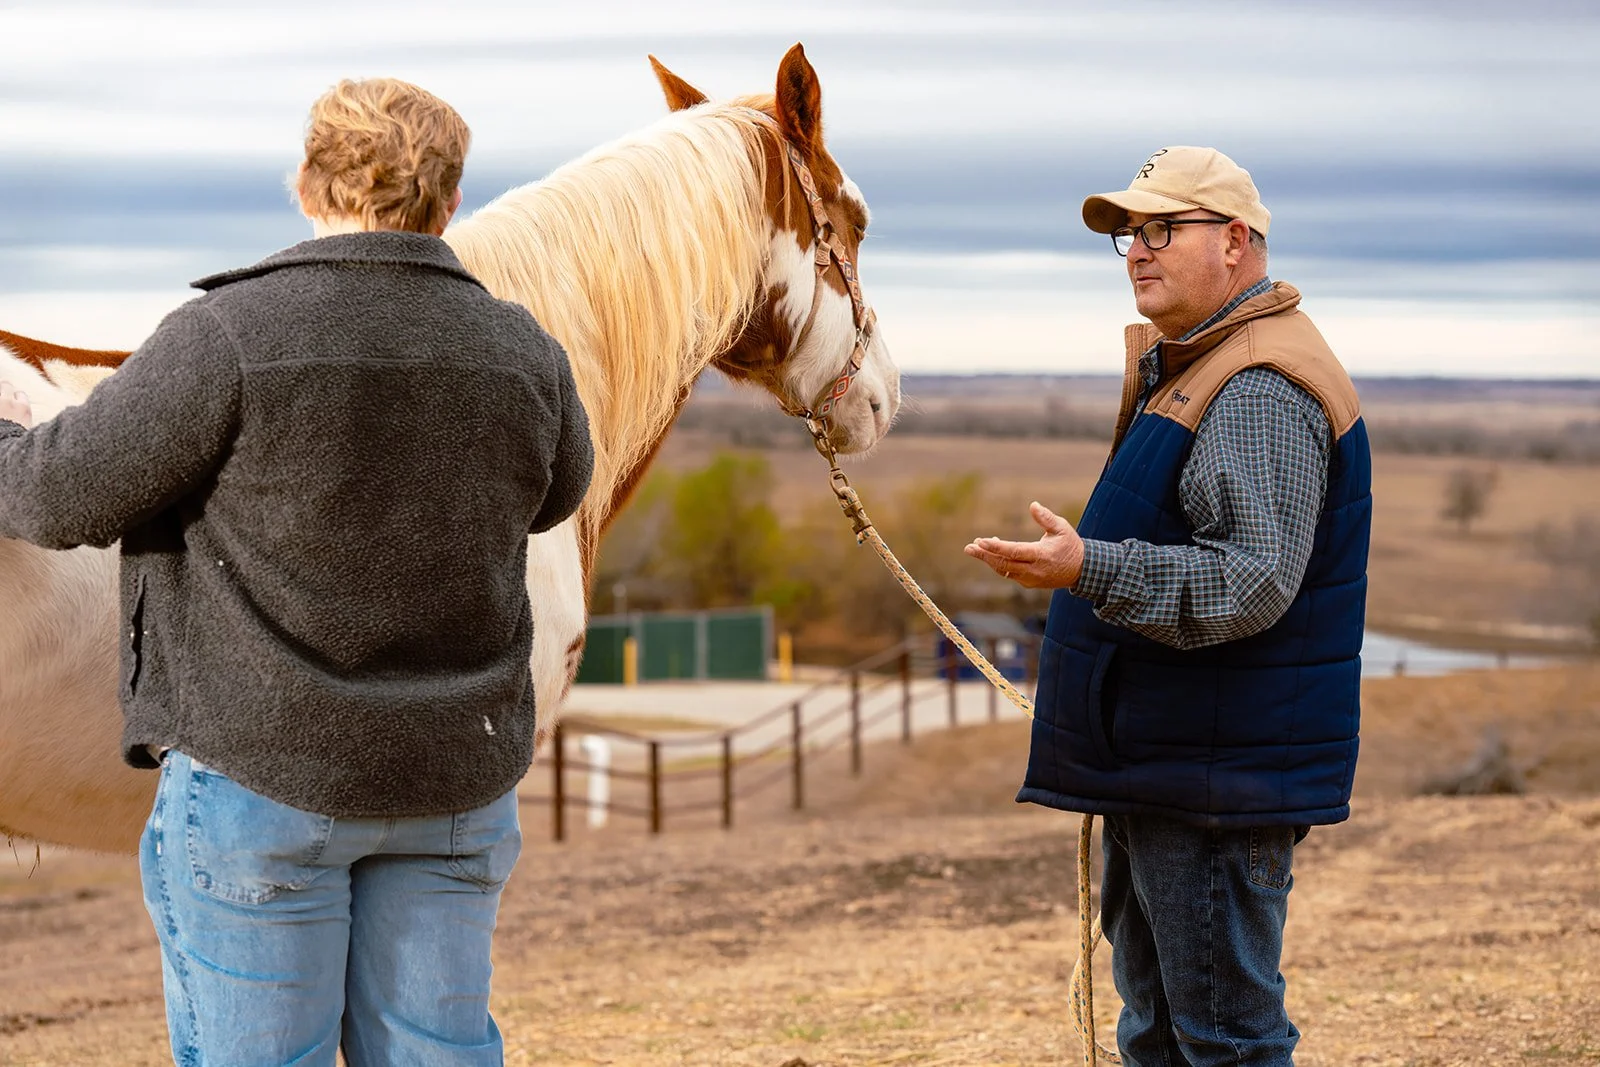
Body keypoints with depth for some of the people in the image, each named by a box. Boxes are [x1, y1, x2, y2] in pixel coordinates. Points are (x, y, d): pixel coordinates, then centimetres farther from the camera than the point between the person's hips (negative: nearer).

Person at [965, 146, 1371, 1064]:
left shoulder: (1261, 391, -18)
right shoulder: (1187, 368, 18)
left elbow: (1253, 582, -28)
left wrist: (1092, 569, -35)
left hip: (1217, 777, -11)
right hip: (1159, 771, 11)